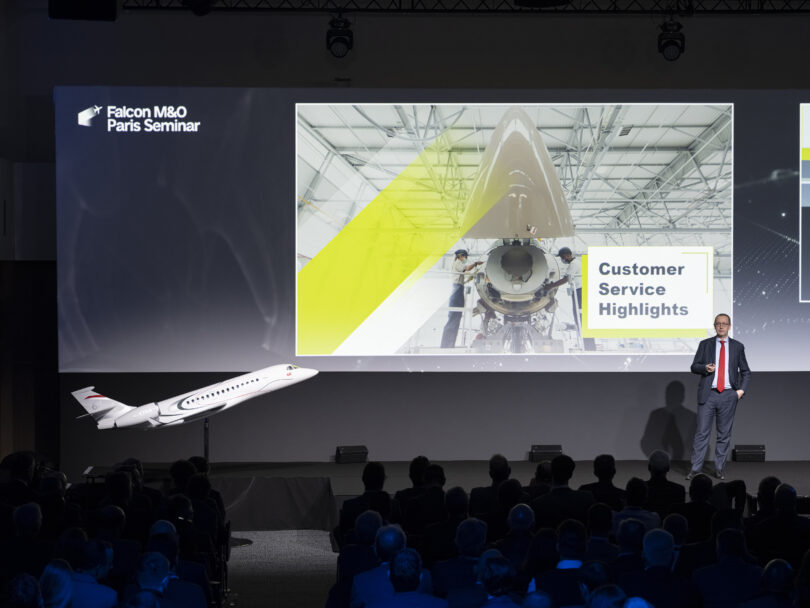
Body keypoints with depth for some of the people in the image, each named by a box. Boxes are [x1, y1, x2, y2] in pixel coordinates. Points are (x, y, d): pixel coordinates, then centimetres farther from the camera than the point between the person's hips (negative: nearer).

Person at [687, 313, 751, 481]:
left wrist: (741, 389, -1)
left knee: (724, 434, 4)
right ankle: (695, 468, -1)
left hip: (728, 395, 1)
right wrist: (705, 368, -16)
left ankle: (719, 468, 12)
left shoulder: (737, 347, 9)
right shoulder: (705, 345, 8)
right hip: (708, 394, -1)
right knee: (702, 432, -3)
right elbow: (694, 367, 6)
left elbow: (746, 372, 14)